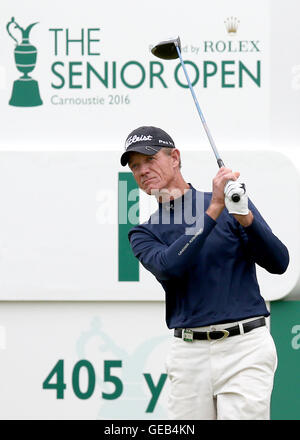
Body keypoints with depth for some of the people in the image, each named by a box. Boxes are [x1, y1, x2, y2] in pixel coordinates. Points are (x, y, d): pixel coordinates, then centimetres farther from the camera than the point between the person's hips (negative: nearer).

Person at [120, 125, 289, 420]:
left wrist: (245, 217, -18)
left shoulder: (231, 204, 6)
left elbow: (278, 263, -2)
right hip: (188, 354, 3)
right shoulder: (143, 234, 11)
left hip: (244, 346, -2)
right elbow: (168, 267, -12)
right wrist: (214, 210, -17)